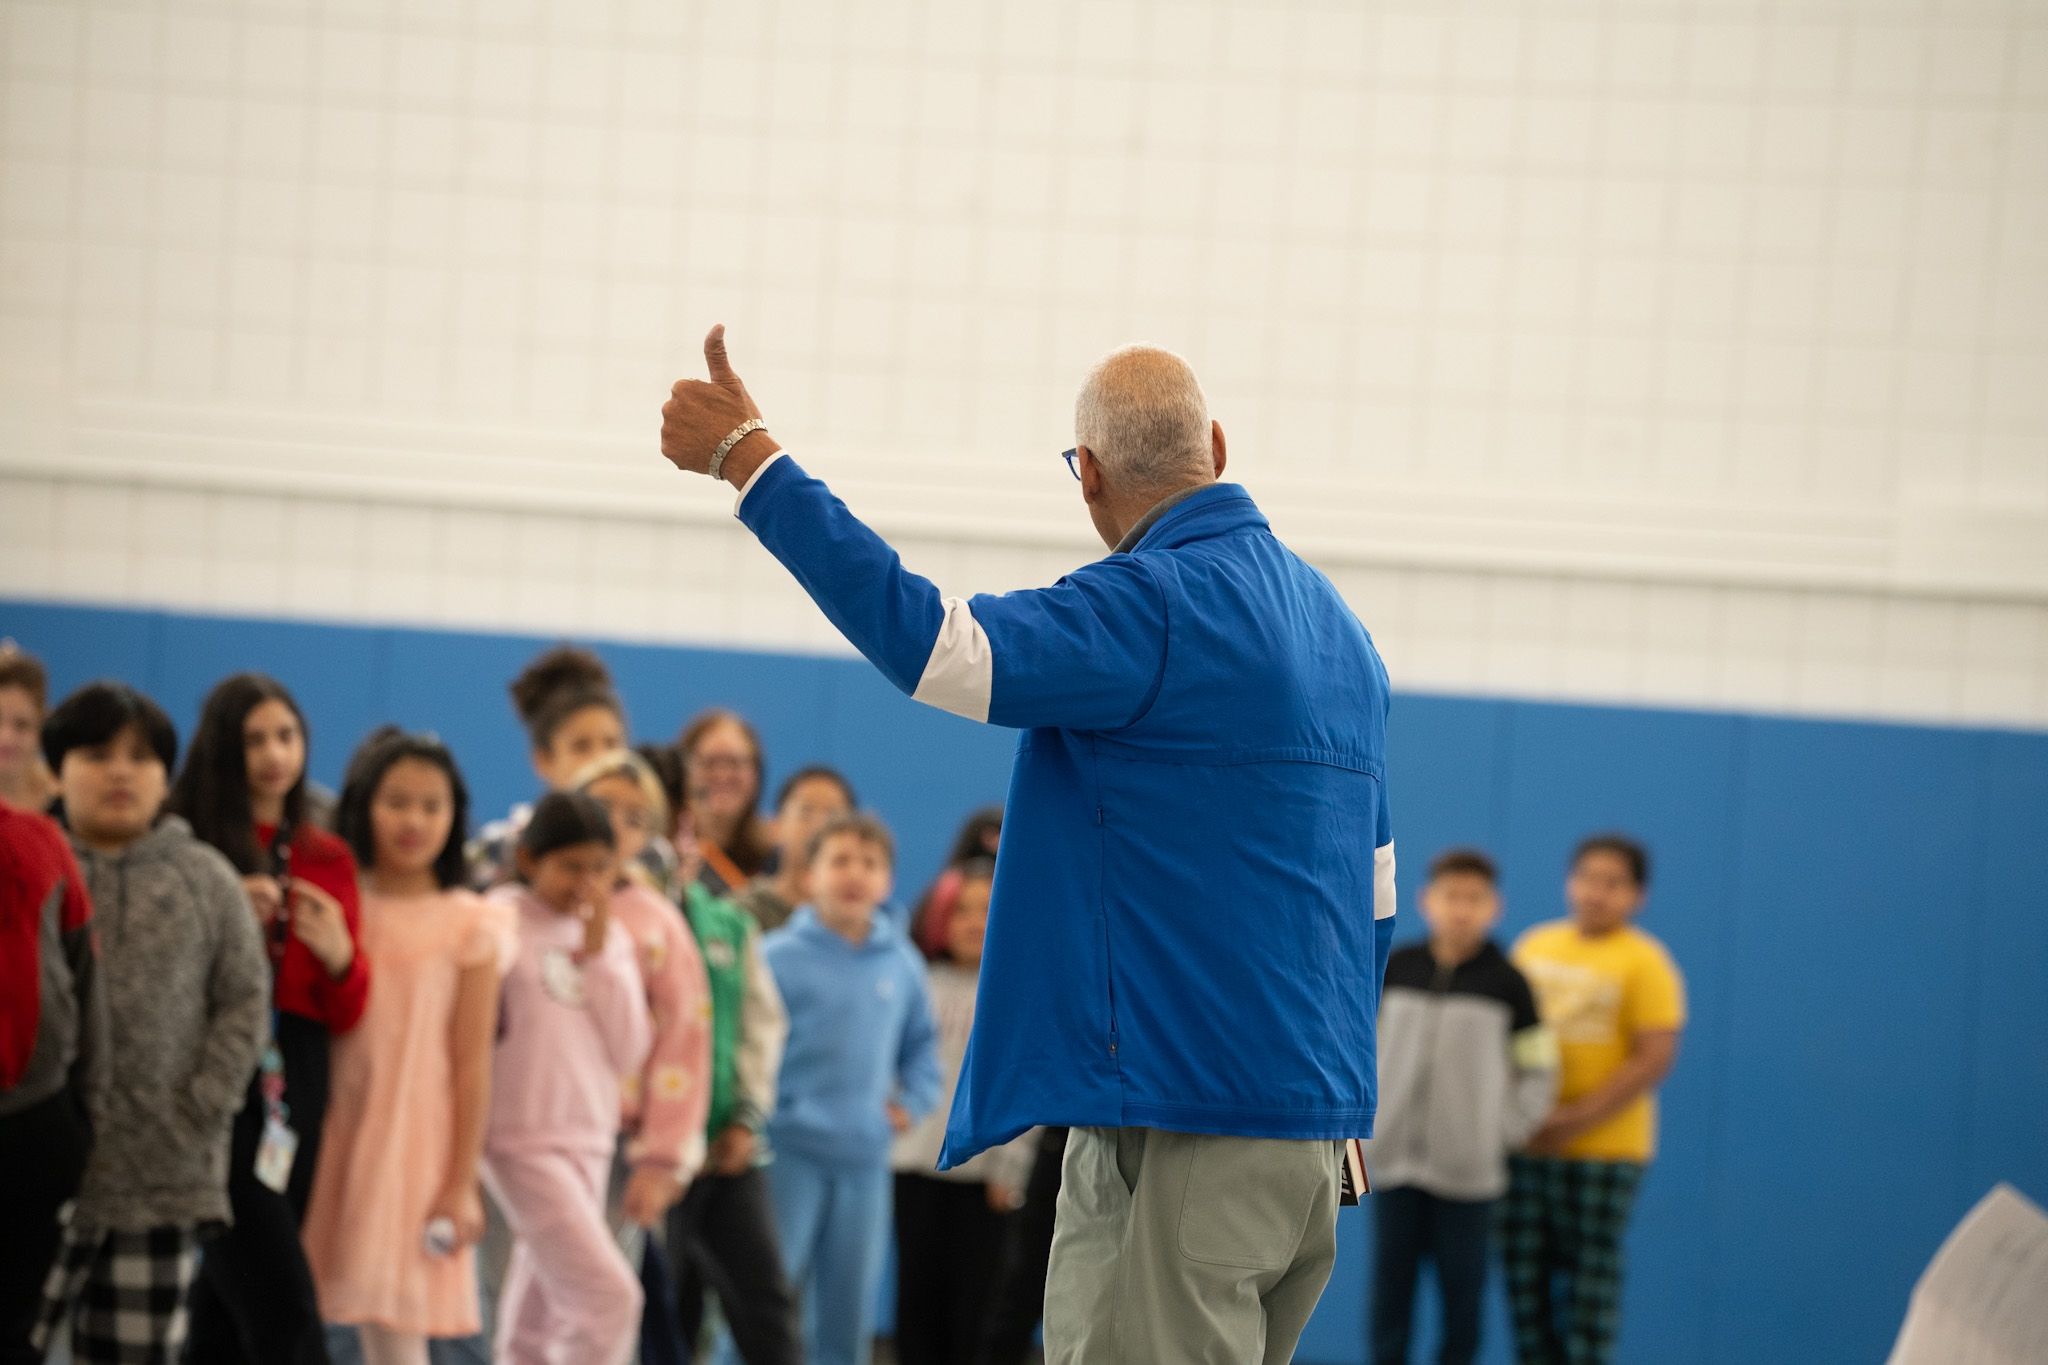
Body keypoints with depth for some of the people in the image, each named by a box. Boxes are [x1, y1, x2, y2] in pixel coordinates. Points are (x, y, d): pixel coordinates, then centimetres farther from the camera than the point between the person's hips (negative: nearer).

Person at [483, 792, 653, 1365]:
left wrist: (598, 954, -5)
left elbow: (630, 1051, 3)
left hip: (590, 1144, 6)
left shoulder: (610, 938, 10)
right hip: (524, 1142, -6)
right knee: (610, 1295, -16)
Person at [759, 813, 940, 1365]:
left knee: (850, 1299, 11)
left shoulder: (901, 964, 5)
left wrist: (913, 1100, 4)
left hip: (865, 1157, 4)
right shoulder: (778, 957, -9)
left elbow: (922, 1043, 18)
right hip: (790, 1153, -4)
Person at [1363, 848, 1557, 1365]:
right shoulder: (1395, 969, 3)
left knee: (1462, 1289, 1)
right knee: (1390, 1283, 3)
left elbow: (1537, 1072, 3)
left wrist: (1501, 1133, -5)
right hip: (1395, 1162, 2)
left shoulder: (1506, 982, -2)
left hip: (1468, 1170, -2)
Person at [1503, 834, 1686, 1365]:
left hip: (1603, 1147, -5)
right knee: (1523, 1268, 5)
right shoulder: (1534, 945, 10)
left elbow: (1655, 1059, -12)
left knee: (1590, 1276, -3)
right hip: (1524, 1143, 5)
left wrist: (1578, 1119, -17)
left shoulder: (1644, 962, -5)